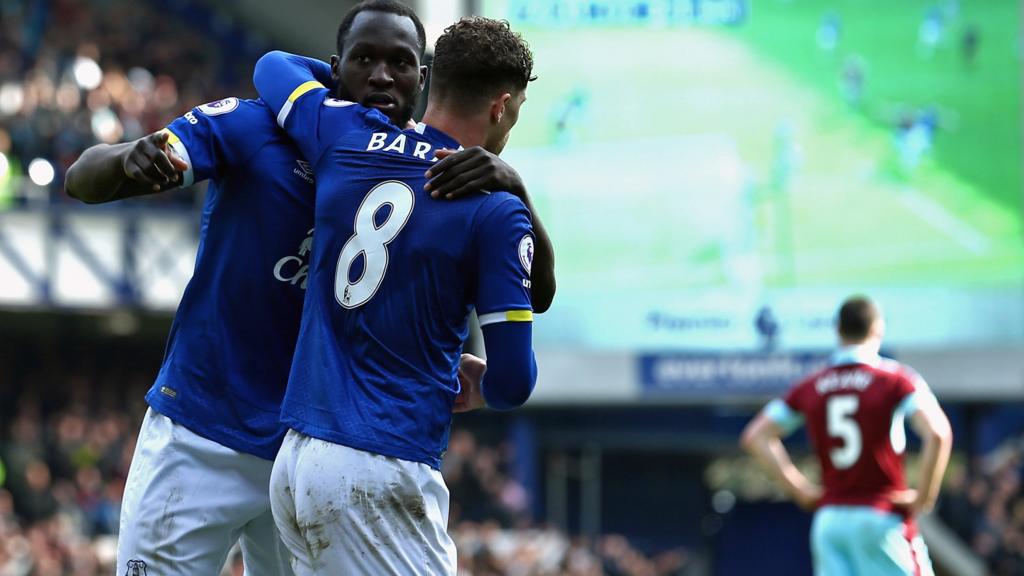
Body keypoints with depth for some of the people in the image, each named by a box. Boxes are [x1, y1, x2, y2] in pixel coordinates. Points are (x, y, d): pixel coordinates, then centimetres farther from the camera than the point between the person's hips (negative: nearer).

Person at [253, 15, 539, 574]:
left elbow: (272, 65, 29)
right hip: (378, 477, -7)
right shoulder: (497, 210, -8)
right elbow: (512, 381, -6)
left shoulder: (344, 135, 6)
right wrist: (479, 390, 18)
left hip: (292, 465, 7)